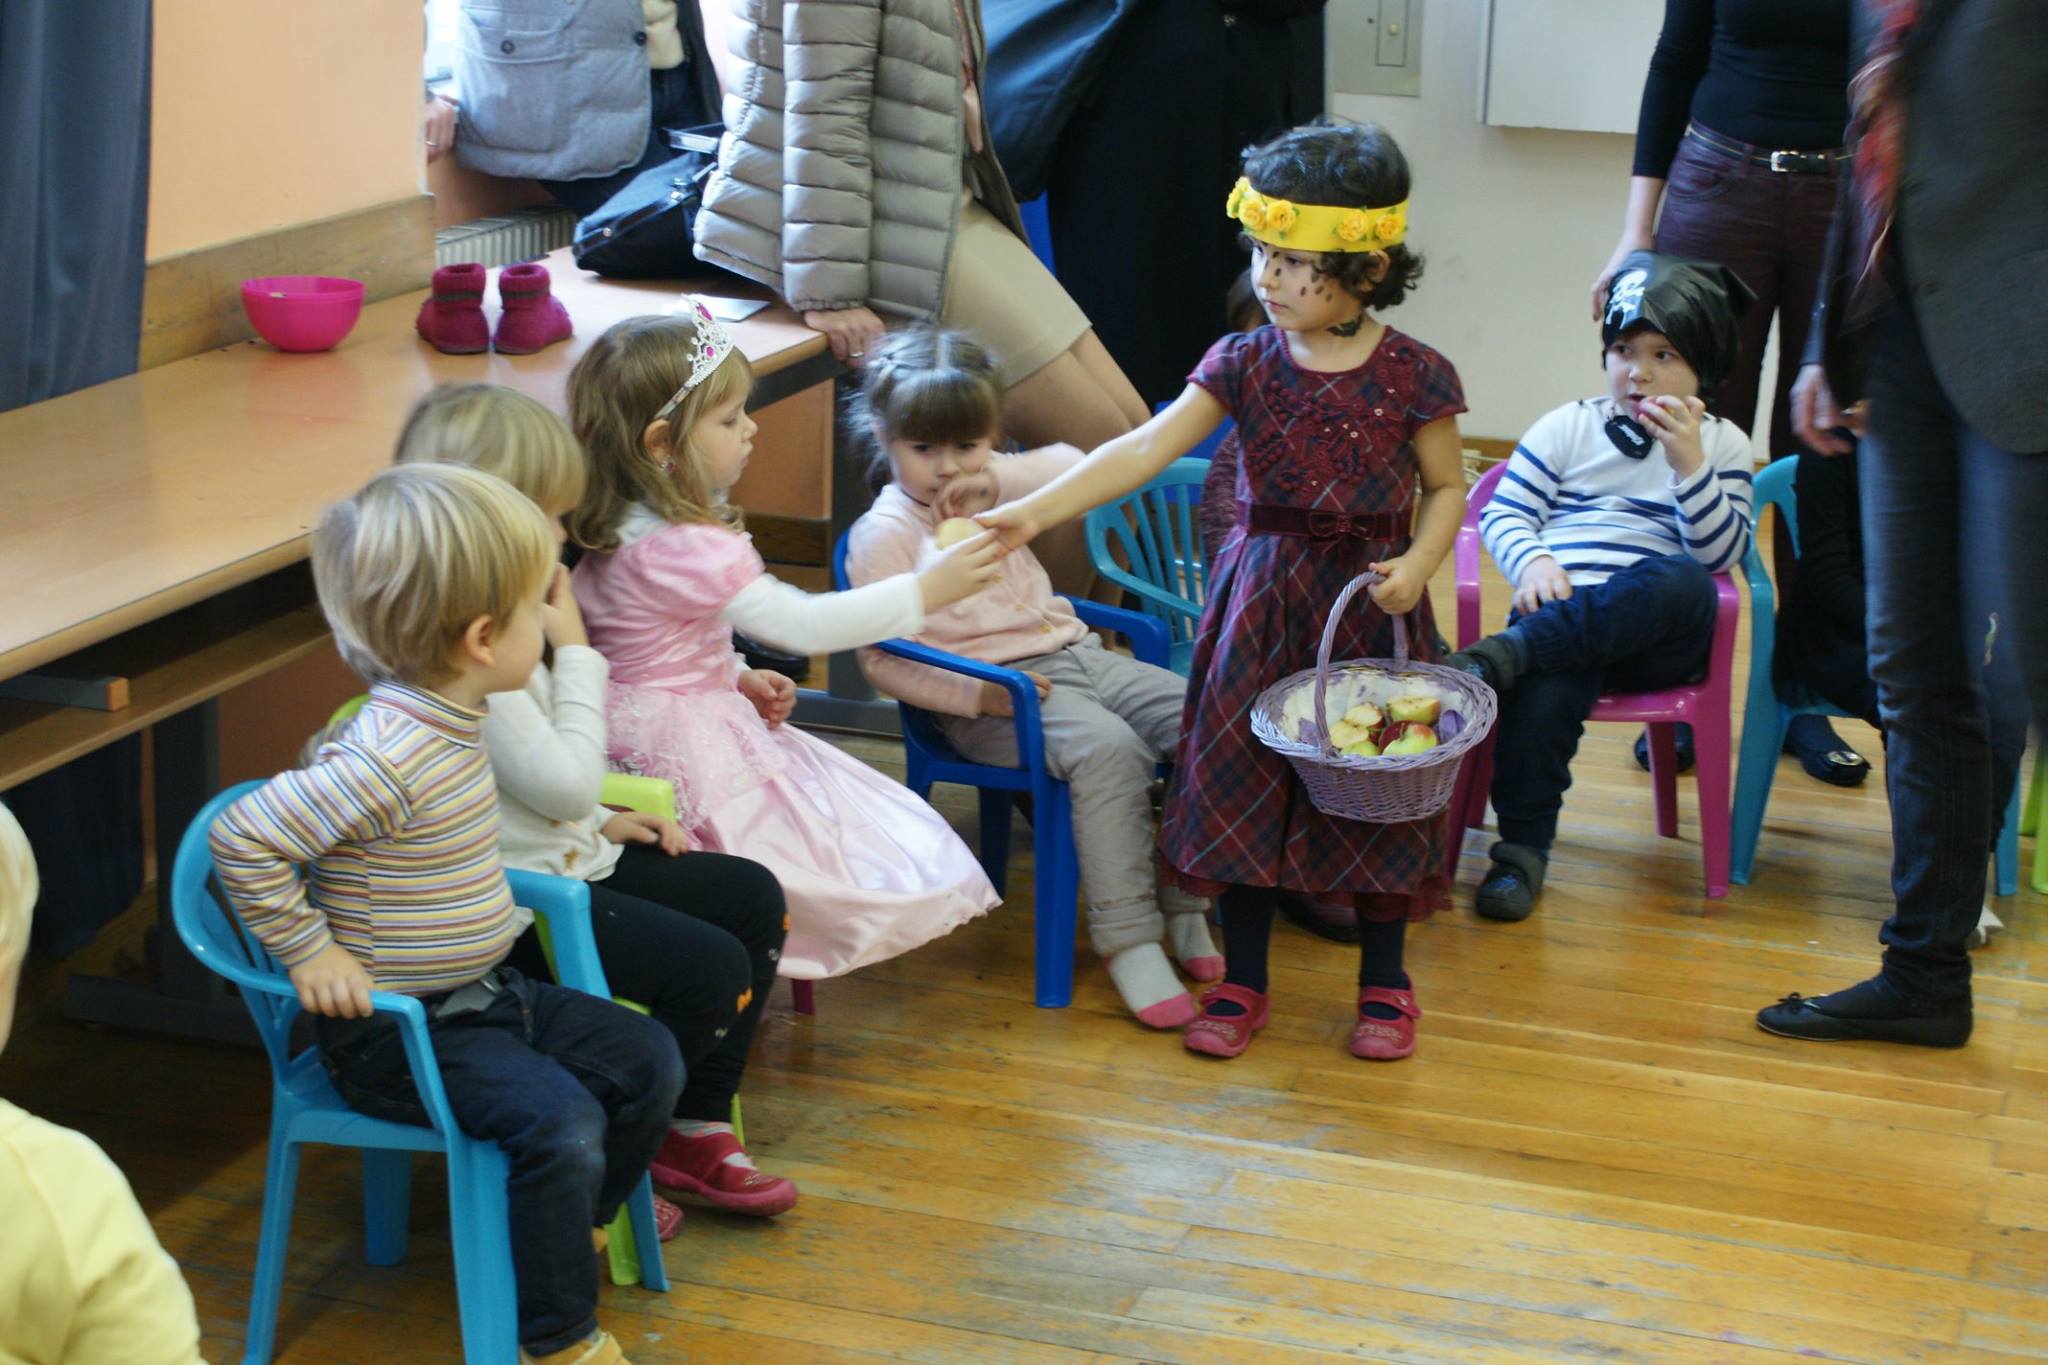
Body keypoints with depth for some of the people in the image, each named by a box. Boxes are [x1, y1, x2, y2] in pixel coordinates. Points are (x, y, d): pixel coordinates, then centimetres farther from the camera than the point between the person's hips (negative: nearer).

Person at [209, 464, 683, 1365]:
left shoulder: (450, 719, 1)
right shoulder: (390, 760, -29)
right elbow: (241, 837, -29)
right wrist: (310, 953, -22)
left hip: (484, 990, 10)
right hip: (398, 1030, -10)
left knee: (648, 1061, 8)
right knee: (560, 1120, -25)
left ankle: (565, 1234, 29)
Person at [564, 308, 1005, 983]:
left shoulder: (622, 529, 4)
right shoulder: (682, 549, -26)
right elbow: (801, 624, -26)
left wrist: (738, 678, 9)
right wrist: (927, 590, -22)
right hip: (688, 745, -10)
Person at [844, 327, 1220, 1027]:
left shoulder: (992, 488, 15)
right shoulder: (884, 534, -5)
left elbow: (1075, 468, 3)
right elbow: (880, 661, -9)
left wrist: (997, 479, -13)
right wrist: (975, 696, -19)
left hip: (1074, 654, 7)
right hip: (995, 690, -7)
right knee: (1108, 747, -34)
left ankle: (1184, 904, -3)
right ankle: (1126, 937, -27)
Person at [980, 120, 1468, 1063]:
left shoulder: (1412, 375, -9)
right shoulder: (1245, 363, -5)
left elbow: (1447, 487, 2)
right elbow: (1143, 449, -12)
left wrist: (1419, 563, -17)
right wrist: (1032, 511, -23)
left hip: (1369, 603, -2)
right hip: (1260, 602, 2)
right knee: (1242, 783, 7)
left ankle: (1384, 983, 26)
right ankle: (1242, 983, 23)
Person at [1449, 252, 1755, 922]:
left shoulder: (1722, 444, 14)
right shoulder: (1568, 426, 17)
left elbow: (1722, 553, 1)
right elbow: (1502, 514, 10)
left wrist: (1687, 462, -11)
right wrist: (1533, 562, -12)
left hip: (1656, 639, 0)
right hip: (1558, 613, 0)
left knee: (1684, 583, -37)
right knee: (1547, 684, -35)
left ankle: (1501, 654, -44)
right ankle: (1522, 850, -28)